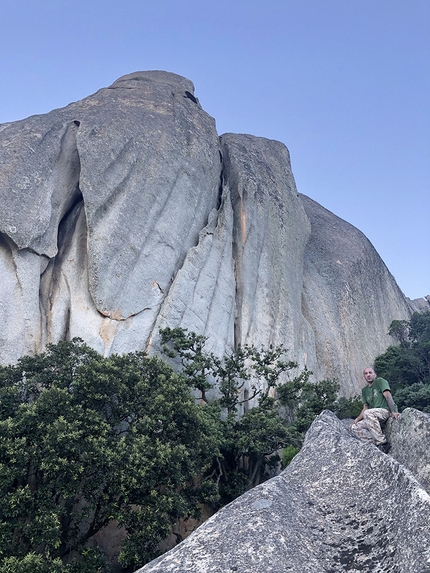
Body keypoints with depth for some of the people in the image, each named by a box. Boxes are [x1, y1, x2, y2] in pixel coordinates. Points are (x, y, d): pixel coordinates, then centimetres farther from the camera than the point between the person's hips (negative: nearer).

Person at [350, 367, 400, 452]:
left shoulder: (380, 381, 2)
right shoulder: (364, 390, 21)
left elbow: (388, 396, -12)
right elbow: (365, 408, 17)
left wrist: (393, 411, -27)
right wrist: (357, 419, 0)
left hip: (386, 411, -7)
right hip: (373, 417, 7)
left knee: (368, 413, -35)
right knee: (354, 427, -8)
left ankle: (383, 443, -30)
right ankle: (376, 443, -20)